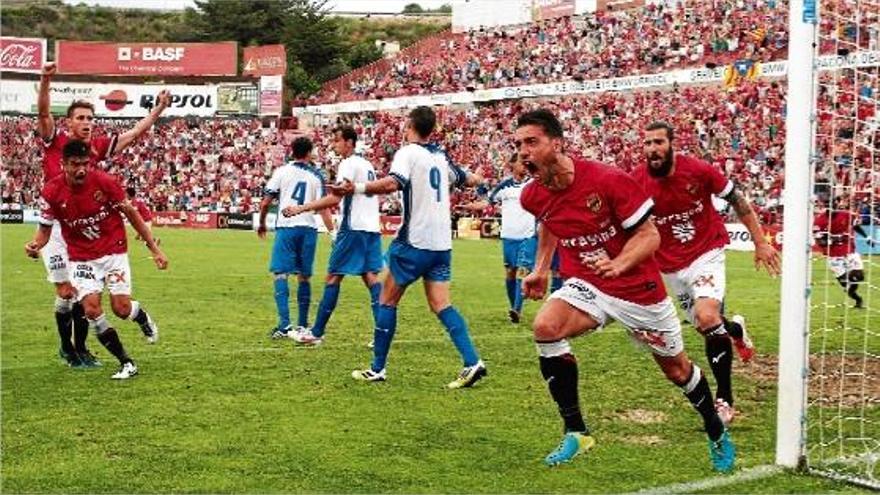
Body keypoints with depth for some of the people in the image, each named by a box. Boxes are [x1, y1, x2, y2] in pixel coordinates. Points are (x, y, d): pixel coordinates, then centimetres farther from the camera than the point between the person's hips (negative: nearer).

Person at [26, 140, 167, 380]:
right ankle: (126, 363, 0)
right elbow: (45, 227, 0)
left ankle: (143, 317, 31)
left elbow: (131, 213, -5)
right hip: (82, 258, 1)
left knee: (121, 309, -9)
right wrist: (35, 244, -24)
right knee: (91, 309, -15)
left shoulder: (105, 182, -16)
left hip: (113, 252, -1)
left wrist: (154, 248, -4)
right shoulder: (52, 191, -12)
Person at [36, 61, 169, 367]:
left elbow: (133, 134, 13)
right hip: (56, 226, -4)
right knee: (66, 292, -1)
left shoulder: (97, 147, 8)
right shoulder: (54, 141, -2)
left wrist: (159, 109, 10)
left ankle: (80, 348, 20)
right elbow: (43, 113, -18)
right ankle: (67, 348, 16)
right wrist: (45, 81, -34)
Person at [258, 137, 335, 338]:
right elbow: (324, 208, 3)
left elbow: (265, 202, 2)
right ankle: (302, 325, 16)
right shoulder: (316, 176, 8)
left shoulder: (282, 171, 4)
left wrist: (262, 223, 17)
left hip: (286, 226, -2)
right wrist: (333, 232, 6)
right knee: (304, 276, 11)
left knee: (280, 274, -1)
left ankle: (284, 324, -13)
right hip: (308, 228, 2)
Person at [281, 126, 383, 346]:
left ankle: (316, 333, 3)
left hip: (354, 228, -8)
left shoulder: (348, 164, -8)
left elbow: (335, 198, -19)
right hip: (373, 228, 8)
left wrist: (302, 208, -19)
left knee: (333, 277, -1)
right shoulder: (367, 165, 19)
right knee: (371, 277, 3)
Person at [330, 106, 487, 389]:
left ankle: (378, 368, 8)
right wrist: (477, 179, 52)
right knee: (441, 305, 5)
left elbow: (393, 183, -26)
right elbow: (464, 179, 30)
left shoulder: (408, 153, -7)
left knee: (387, 300, 6)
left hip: (415, 241, -6)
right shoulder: (440, 156, 13)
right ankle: (472, 363, -10)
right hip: (442, 244, 6)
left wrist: (356, 189, -33)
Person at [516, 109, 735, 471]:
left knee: (677, 370, 12)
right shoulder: (533, 196, -7)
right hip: (585, 285, 3)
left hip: (638, 288, -3)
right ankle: (575, 433, -13)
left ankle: (717, 431, 43)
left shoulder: (608, 180, -24)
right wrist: (540, 269, 15)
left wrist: (617, 264, -35)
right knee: (544, 329, -26)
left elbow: (649, 235, -19)